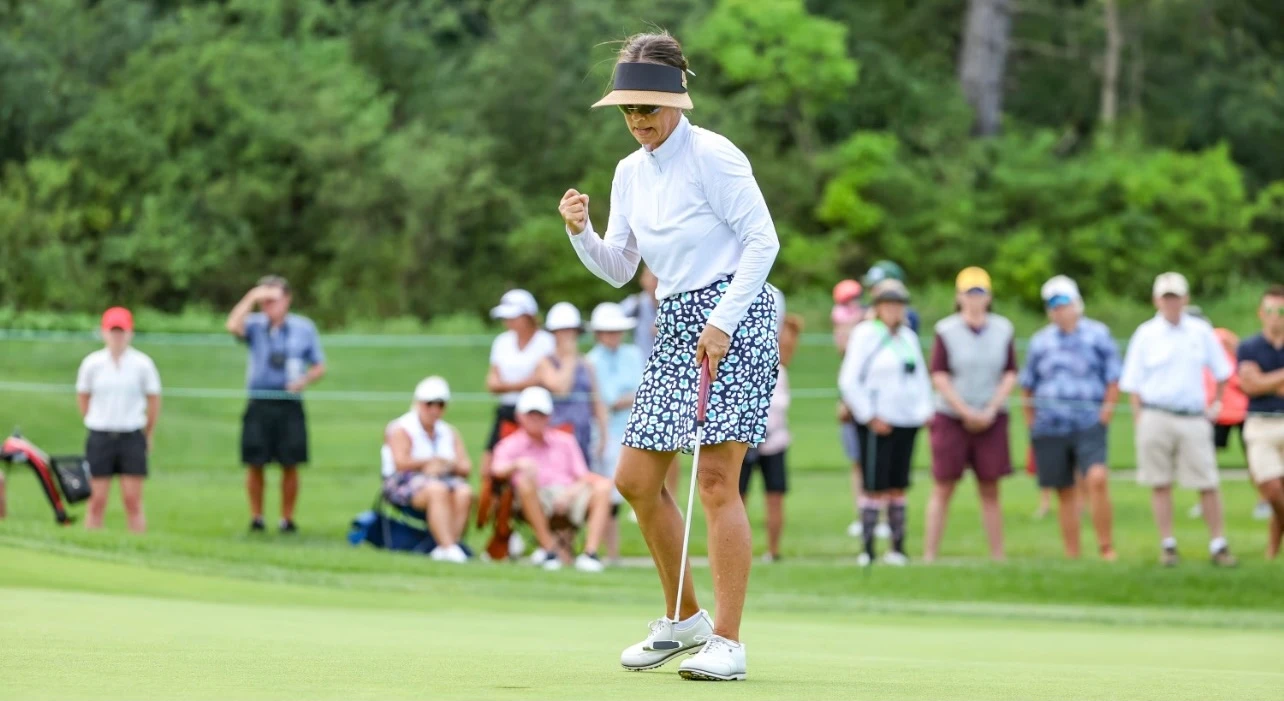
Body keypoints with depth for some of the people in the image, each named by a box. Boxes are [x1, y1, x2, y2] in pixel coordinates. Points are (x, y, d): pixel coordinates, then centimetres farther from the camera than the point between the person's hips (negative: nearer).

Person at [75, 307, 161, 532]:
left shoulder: (142, 363, -3)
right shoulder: (92, 363, 0)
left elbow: (154, 399, 6)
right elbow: (83, 396, 11)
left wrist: (148, 435, 9)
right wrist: (94, 423, 8)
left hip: (132, 437, -1)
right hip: (100, 436, 1)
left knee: (133, 500, -2)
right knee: (97, 500, 1)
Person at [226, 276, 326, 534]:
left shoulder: (304, 327, 5)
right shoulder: (255, 325, 4)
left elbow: (319, 366, 10)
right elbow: (233, 326, -19)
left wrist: (304, 380, -9)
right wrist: (251, 298, -16)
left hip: (290, 404, 0)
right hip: (259, 404, 0)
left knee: (290, 465, 0)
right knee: (255, 464, -1)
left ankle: (288, 517, 10)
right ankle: (256, 517, 11)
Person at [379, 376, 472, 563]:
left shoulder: (449, 433, 20)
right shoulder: (401, 429, 4)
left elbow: (466, 468, 9)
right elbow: (401, 463, -12)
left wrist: (447, 465, -12)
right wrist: (430, 462, -8)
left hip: (445, 479, 5)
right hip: (406, 483, -5)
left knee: (464, 493, -28)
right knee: (438, 491, -36)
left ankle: (444, 549, -38)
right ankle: (448, 547, -46)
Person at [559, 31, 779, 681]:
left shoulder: (712, 155, -10)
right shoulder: (630, 172, 13)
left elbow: (763, 239, -12)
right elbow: (618, 268, 15)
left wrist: (722, 322, -19)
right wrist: (581, 232, -5)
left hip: (732, 316, -8)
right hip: (673, 325, 8)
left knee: (715, 481, -13)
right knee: (636, 480, 6)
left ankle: (727, 641, -11)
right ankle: (684, 620, 21)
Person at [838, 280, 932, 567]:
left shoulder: (909, 338, 15)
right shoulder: (865, 335, -4)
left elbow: (921, 378, 24)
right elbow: (849, 381, -7)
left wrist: (925, 410, 9)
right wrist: (869, 416, -10)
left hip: (907, 422, 6)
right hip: (876, 422, -6)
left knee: (898, 486, 8)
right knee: (875, 486, -8)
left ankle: (898, 547, 12)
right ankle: (867, 549, -6)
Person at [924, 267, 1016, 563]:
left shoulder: (1002, 330, 4)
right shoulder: (947, 331, -5)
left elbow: (1010, 375, 4)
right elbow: (939, 377, -6)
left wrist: (990, 411, -7)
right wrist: (967, 412, -10)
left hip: (991, 420, 2)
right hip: (951, 417, -2)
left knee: (990, 491, 4)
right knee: (943, 488, -1)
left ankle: (998, 555, 7)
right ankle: (929, 555, 1)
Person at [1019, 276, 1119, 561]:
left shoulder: (1097, 335, 4)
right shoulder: (1040, 341, 13)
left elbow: (1113, 378, 5)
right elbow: (1027, 384, 19)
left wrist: (1108, 407, -6)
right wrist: (1031, 419, 10)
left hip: (1089, 423, -3)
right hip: (1050, 427, 3)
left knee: (1097, 479, -23)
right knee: (1065, 493, 6)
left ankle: (1106, 548, -16)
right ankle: (1072, 556, 13)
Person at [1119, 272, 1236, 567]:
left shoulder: (1201, 332, 7)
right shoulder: (1146, 334, 3)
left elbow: (1222, 373, 17)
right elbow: (1133, 384, 4)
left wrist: (1215, 404, 10)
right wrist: (1140, 421, -4)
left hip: (1193, 419, 1)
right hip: (1156, 418, -1)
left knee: (1207, 484, -4)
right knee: (1160, 484, 1)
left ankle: (1218, 545, 1)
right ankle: (1167, 545, 7)